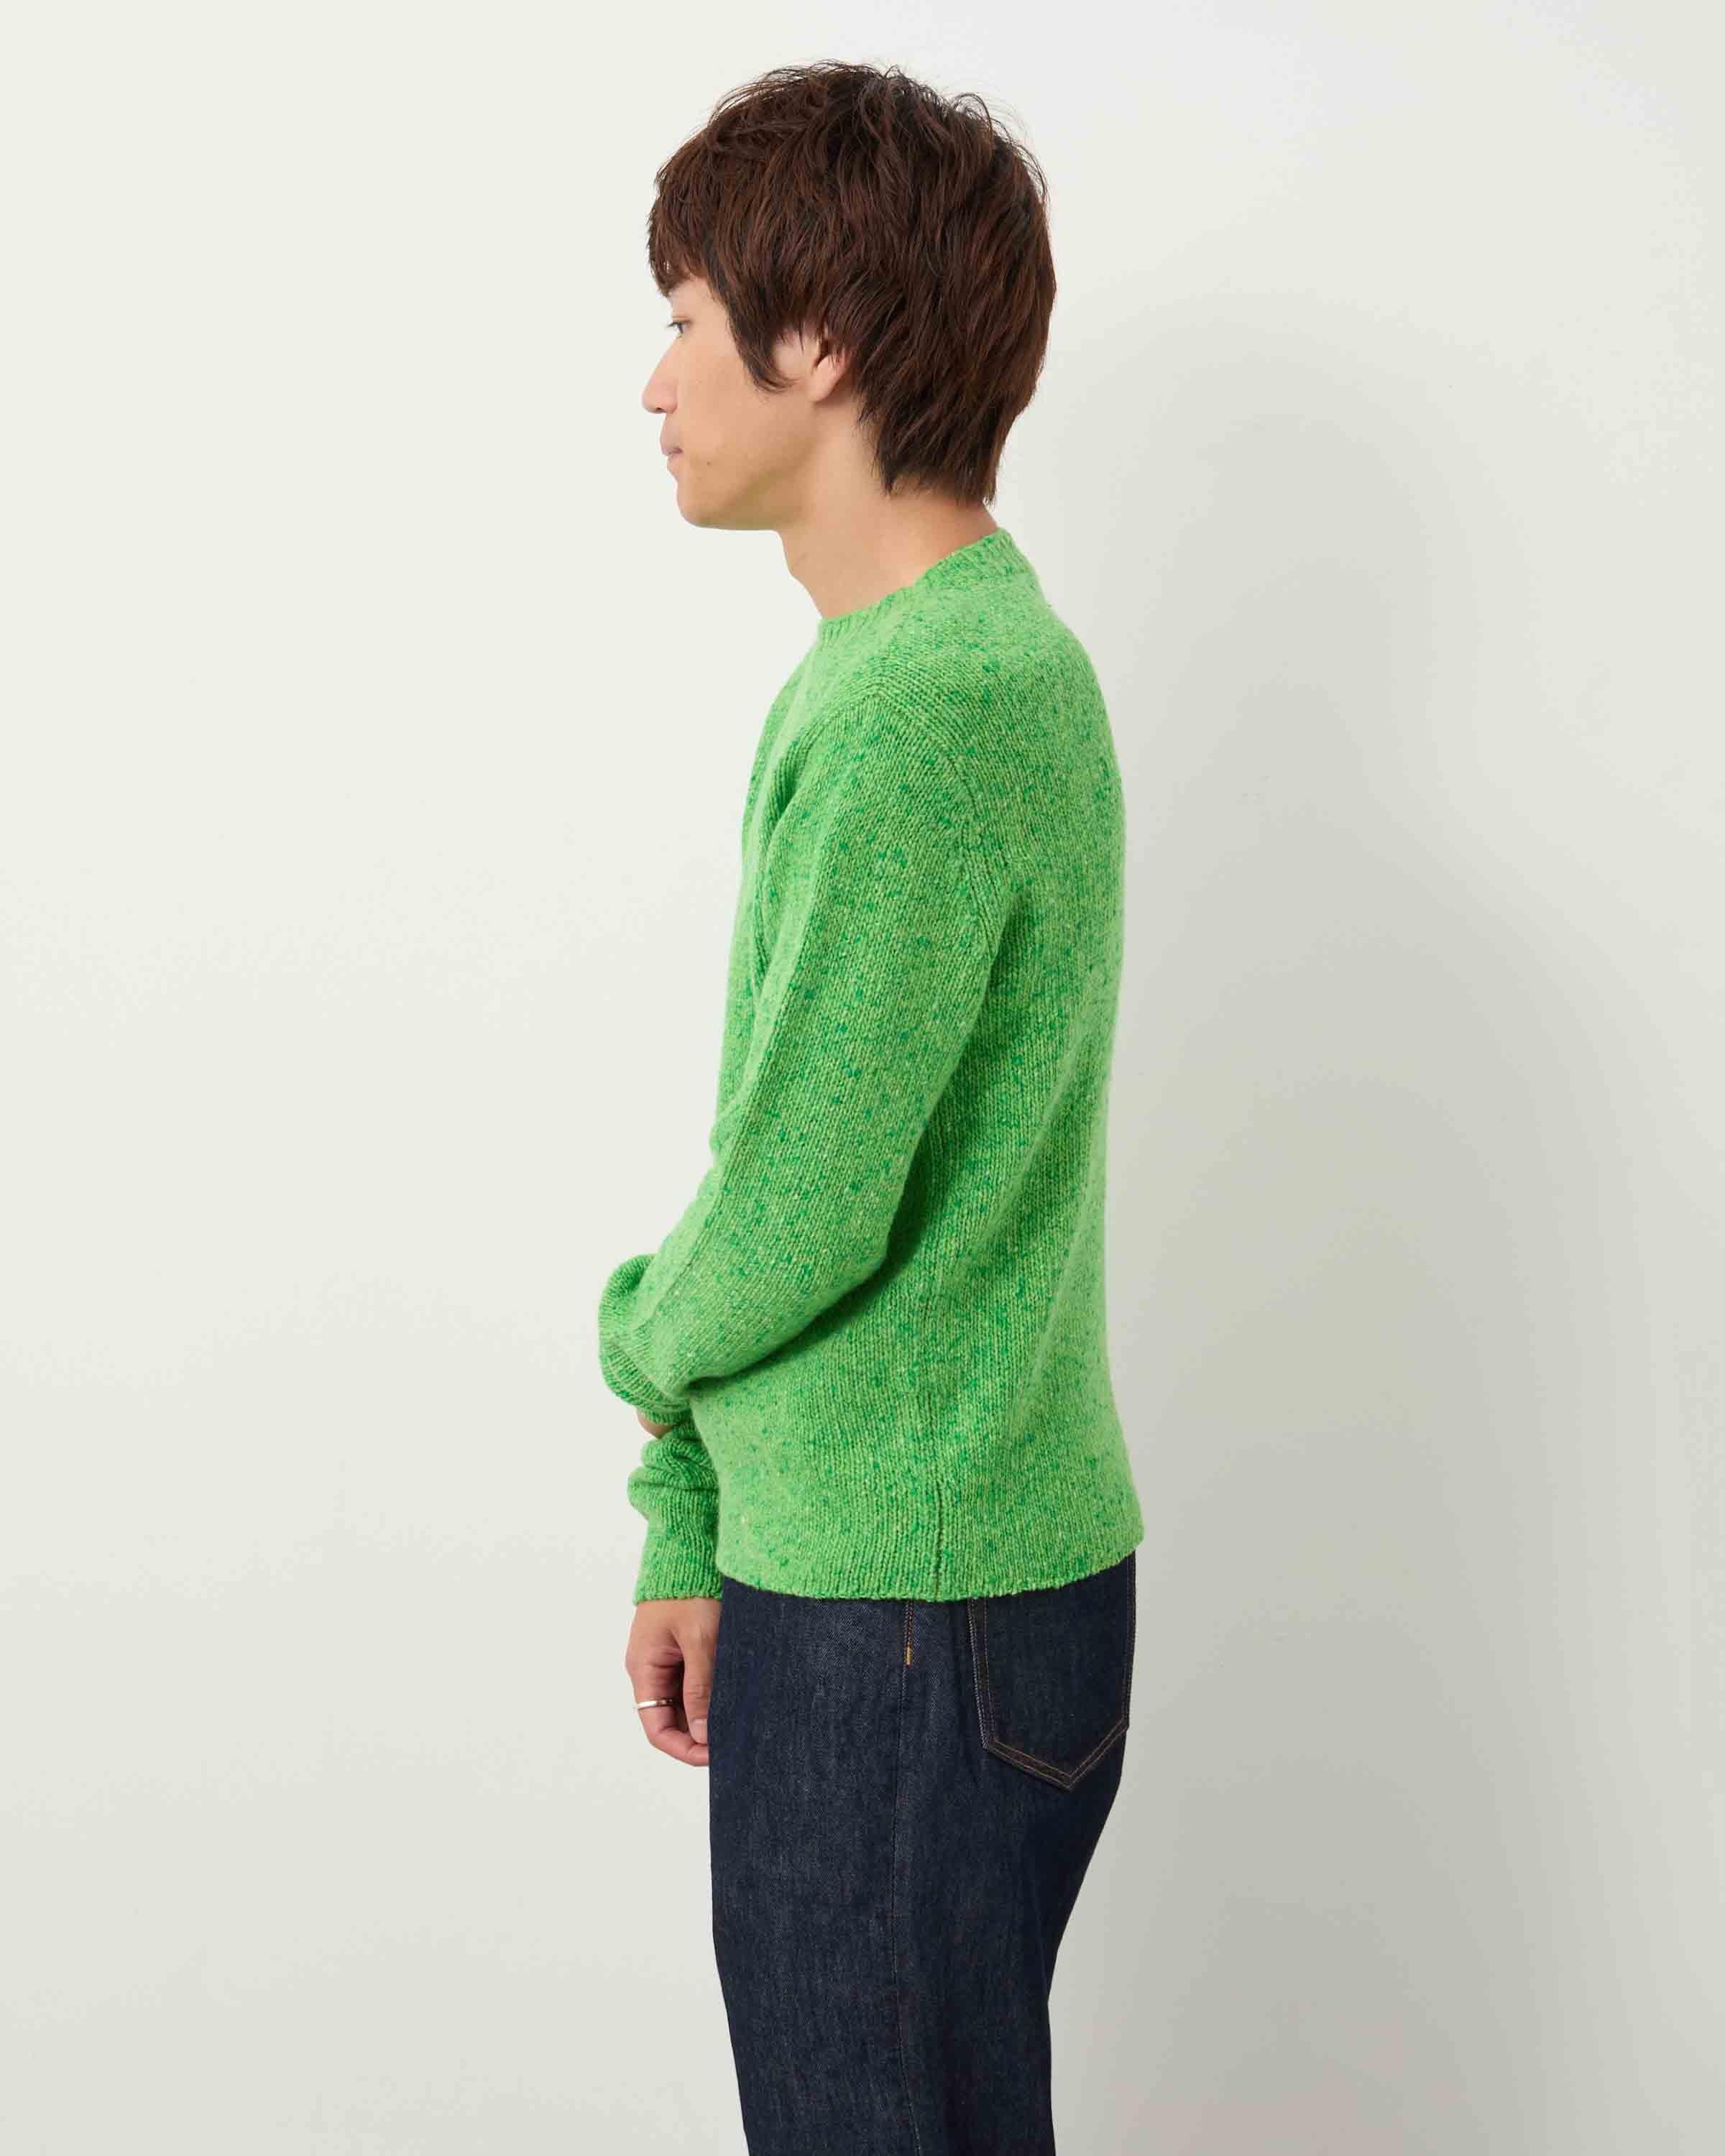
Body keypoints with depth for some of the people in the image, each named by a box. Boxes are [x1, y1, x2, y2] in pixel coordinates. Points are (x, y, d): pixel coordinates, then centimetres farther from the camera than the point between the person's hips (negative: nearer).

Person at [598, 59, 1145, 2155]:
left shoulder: (929, 712, -21)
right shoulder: (927, 665, 11)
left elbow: (791, 1222, -23)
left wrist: (647, 1339, 1)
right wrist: (691, 1529, 15)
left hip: (918, 1612, -9)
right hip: (837, 1570, 9)